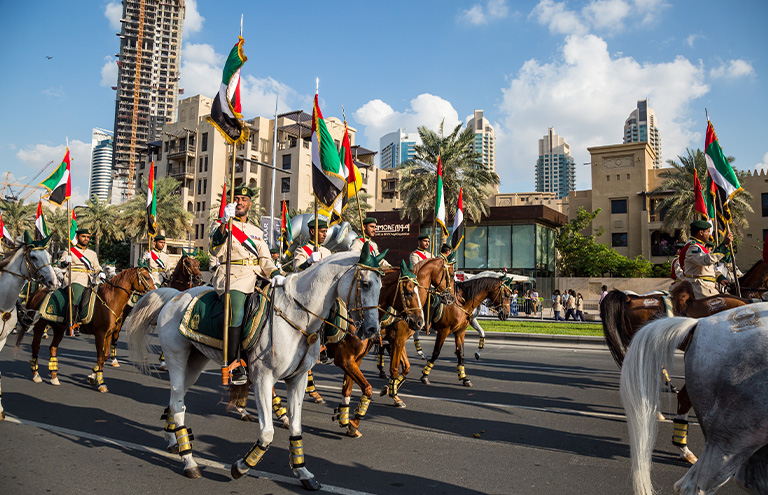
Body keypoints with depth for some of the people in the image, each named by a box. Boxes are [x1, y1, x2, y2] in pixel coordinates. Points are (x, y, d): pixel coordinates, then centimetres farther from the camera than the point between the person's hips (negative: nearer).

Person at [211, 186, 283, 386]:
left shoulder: (257, 232, 25)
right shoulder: (221, 225, 12)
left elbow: (265, 260, 16)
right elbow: (216, 250, -8)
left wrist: (276, 274, -5)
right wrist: (225, 222, -19)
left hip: (256, 277, 5)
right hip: (232, 277, -5)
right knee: (237, 312, -29)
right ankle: (234, 364, -24)